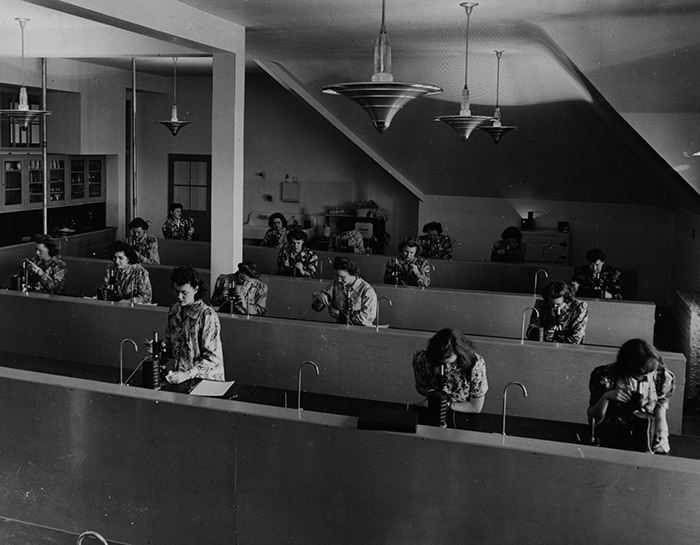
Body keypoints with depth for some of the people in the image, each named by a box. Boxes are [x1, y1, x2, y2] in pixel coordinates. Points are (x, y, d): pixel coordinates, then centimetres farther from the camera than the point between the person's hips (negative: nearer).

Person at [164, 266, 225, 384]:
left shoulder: (207, 315, -12)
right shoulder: (174, 310, 9)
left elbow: (212, 357, -14)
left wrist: (187, 375, -22)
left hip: (204, 379, -5)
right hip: (177, 375, 5)